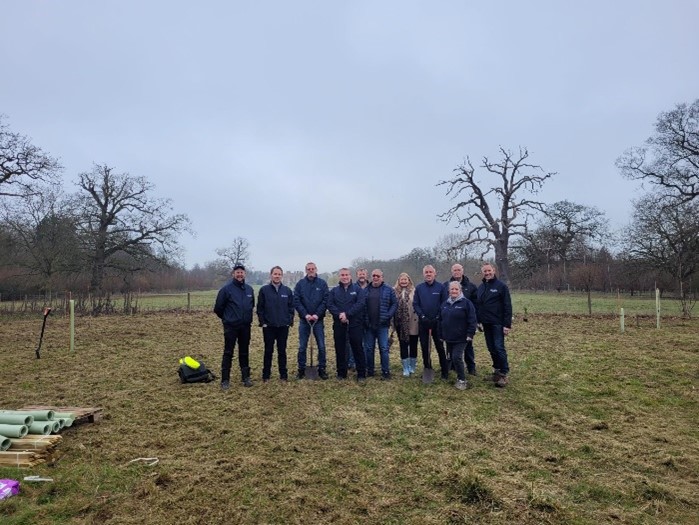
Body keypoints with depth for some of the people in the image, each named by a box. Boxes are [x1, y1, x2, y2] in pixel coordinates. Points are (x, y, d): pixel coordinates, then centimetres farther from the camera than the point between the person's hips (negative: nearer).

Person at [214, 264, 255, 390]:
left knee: (244, 353, 11)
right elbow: (218, 308, -3)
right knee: (228, 353, 0)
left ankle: (246, 377, 20)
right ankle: (225, 380, 7)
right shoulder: (226, 289, -9)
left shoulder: (249, 289, 5)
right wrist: (226, 318, 8)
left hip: (245, 326, 4)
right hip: (231, 327, -4)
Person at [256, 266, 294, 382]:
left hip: (283, 326, 1)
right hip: (268, 326, -1)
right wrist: (262, 322, -6)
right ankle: (266, 375, 17)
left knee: (282, 351, 9)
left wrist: (290, 321, -1)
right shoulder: (264, 290, -2)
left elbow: (291, 307, 6)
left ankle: (283, 374, 18)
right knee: (268, 351, 7)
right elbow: (260, 308, -1)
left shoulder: (287, 290, 3)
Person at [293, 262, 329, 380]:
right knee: (302, 347, 5)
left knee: (321, 346, 3)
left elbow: (325, 301, -3)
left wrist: (317, 314, -14)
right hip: (304, 319, 0)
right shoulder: (300, 284, 2)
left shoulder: (322, 283, 2)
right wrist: (305, 314, -14)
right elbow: (296, 301, -3)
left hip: (318, 319, 0)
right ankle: (301, 370, 16)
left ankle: (322, 369, 15)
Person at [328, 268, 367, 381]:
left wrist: (347, 314, -18)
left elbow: (360, 304, -9)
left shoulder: (358, 289, 4)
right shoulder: (334, 291, 11)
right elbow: (330, 305, 0)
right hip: (339, 324, 3)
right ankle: (341, 373, 20)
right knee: (340, 349, 8)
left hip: (355, 324, -2)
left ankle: (361, 374, 8)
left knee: (358, 348, 0)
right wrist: (339, 315, -17)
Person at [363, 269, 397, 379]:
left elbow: (394, 304, 1)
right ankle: (369, 371, 20)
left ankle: (386, 371, 10)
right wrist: (363, 318, -5)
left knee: (384, 348, 1)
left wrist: (388, 316, -10)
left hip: (382, 325, -2)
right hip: (368, 325, 2)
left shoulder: (388, 290, 2)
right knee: (368, 349, 9)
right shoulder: (365, 290, 6)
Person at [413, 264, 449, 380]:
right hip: (423, 322, 2)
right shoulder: (419, 288, 3)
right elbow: (415, 304, 2)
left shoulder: (440, 287, -2)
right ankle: (427, 370, 21)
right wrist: (422, 316, -9)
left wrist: (438, 317, -10)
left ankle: (445, 372, 10)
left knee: (440, 347, 1)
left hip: (437, 322, -2)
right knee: (424, 347, 9)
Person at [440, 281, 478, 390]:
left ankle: (462, 380, 2)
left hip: (461, 338, -6)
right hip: (449, 338, 7)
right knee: (452, 358, 13)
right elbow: (441, 320, 16)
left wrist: (470, 334, -17)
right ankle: (459, 376, 29)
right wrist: (441, 334, 15)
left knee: (457, 357, -13)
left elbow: (472, 320, -12)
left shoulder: (466, 303, -9)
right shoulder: (445, 304, 10)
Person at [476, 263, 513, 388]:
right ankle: (497, 371, 21)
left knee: (499, 348, -8)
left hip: (497, 323, -6)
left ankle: (504, 374, -1)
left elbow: (507, 306, -10)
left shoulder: (501, 286, -7)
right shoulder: (481, 287, 12)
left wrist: (507, 324, -15)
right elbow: (477, 305, 15)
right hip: (486, 323, 6)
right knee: (491, 348, 10)